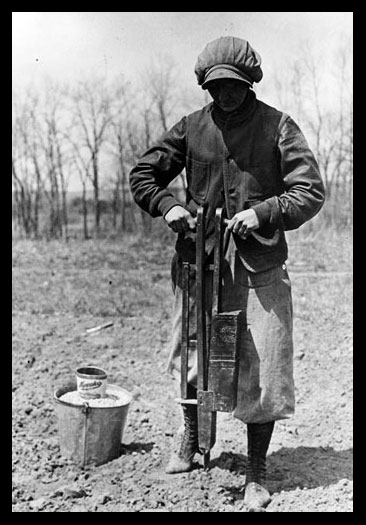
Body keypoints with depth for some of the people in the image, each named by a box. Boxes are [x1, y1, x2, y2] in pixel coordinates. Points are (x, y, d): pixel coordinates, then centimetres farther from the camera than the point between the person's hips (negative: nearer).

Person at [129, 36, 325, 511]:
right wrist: (168, 205, -8)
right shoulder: (191, 128, 5)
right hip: (198, 260, 2)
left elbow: (311, 192, -6)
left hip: (259, 266, -2)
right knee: (193, 356, 16)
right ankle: (190, 435, 44)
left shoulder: (277, 127, -1)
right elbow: (142, 175, 11)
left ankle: (257, 475, 21)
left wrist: (261, 212, -20)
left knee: (262, 373, 2)